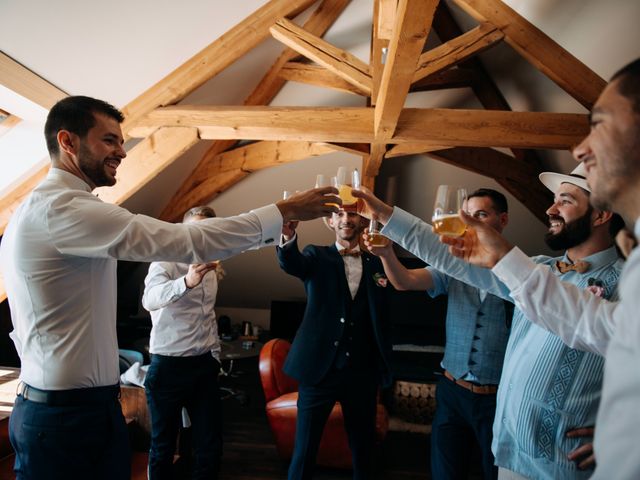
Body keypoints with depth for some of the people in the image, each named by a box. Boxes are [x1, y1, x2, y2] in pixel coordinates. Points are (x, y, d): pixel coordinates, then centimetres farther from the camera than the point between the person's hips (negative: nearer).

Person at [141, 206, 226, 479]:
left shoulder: (212, 268, 11)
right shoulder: (164, 264, -10)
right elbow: (150, 300, -32)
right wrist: (187, 282, -50)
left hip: (204, 365, 6)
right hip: (168, 367, -5)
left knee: (211, 446, 7)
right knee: (163, 446, 9)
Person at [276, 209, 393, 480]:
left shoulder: (377, 263, 8)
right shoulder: (317, 256, 3)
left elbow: (382, 319, 9)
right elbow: (290, 264, -20)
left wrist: (384, 367, -1)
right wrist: (288, 236, -41)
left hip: (362, 372, 2)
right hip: (320, 368, -2)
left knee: (363, 449, 15)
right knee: (304, 449, 6)